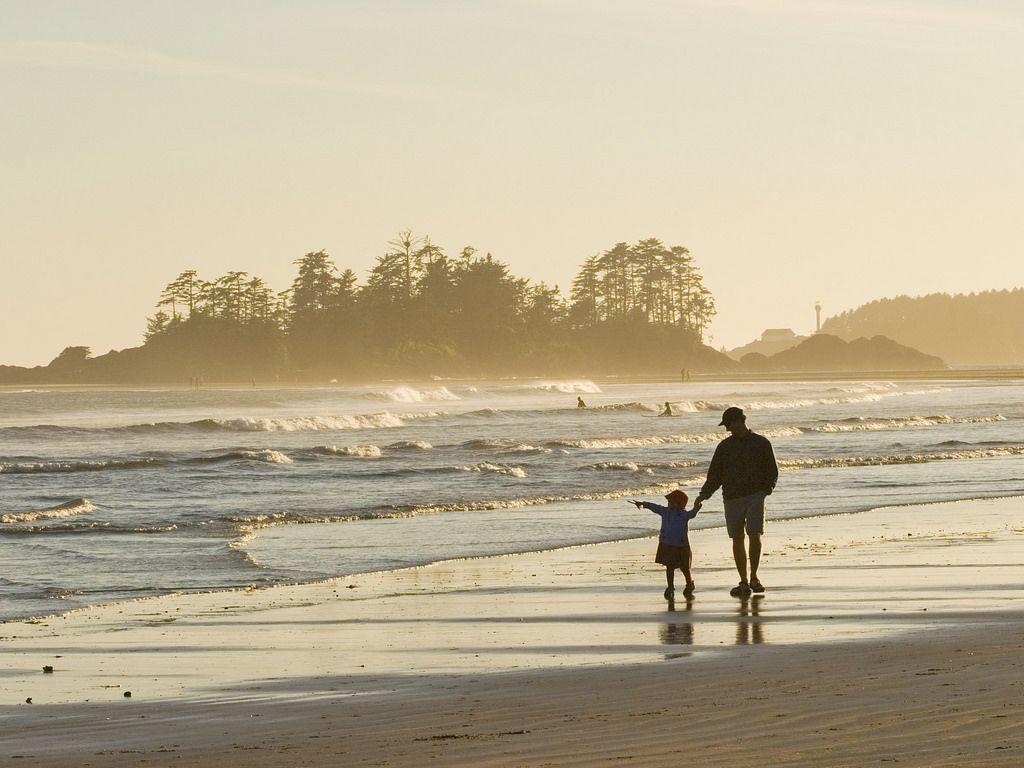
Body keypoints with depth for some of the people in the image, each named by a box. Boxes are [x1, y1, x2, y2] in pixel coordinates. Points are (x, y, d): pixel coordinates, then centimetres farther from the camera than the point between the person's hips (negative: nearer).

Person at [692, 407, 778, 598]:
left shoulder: (761, 443, 4)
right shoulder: (725, 446, 11)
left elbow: (772, 471, 8)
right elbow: (715, 474, 13)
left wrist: (767, 488, -9)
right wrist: (703, 495, 1)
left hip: (755, 495, -3)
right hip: (732, 497, 3)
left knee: (755, 535, -15)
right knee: (737, 540, 1)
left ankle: (754, 577, -1)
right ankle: (743, 582, 7)